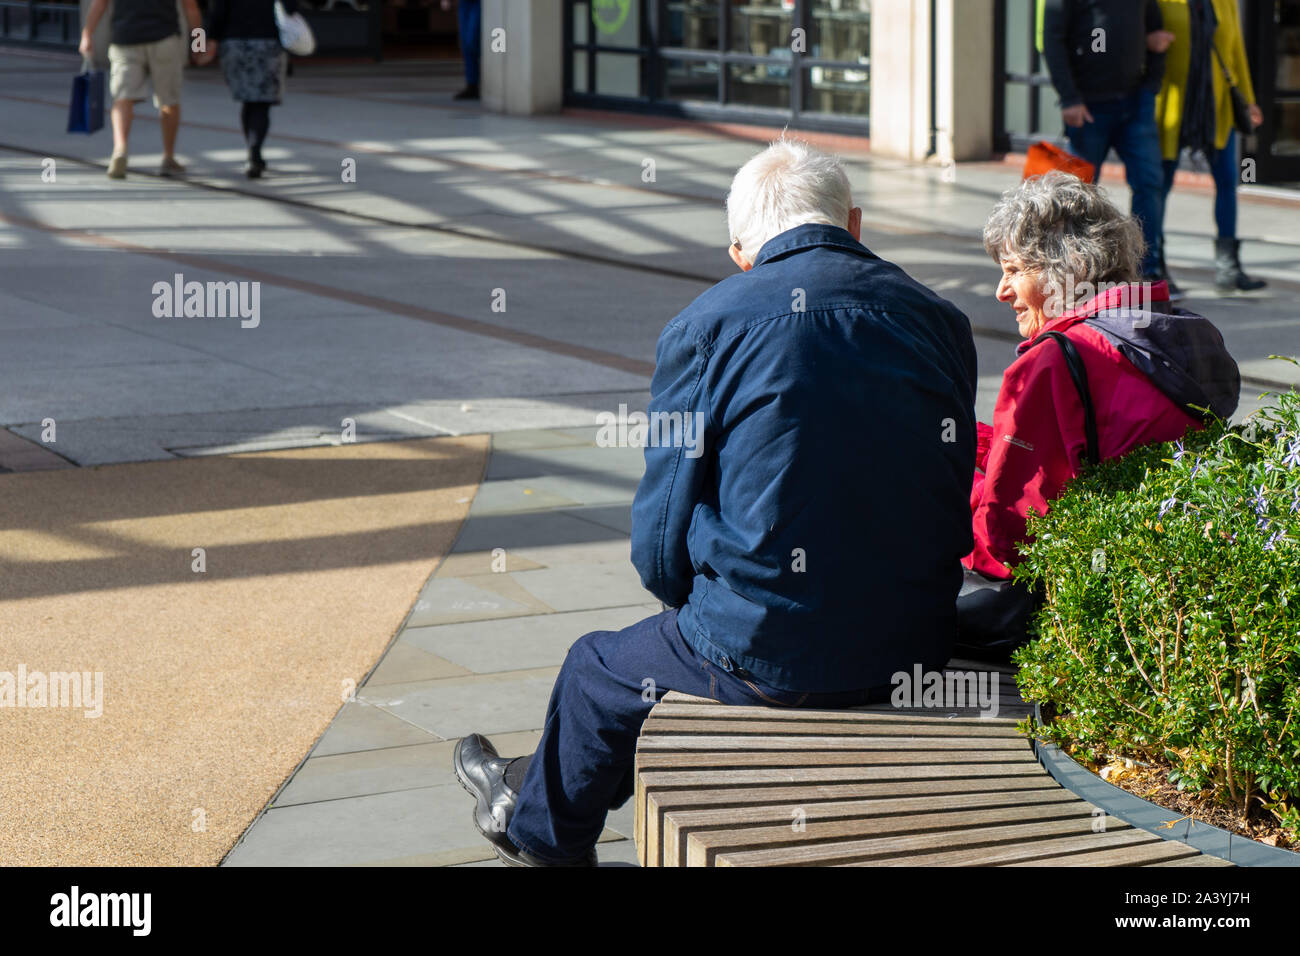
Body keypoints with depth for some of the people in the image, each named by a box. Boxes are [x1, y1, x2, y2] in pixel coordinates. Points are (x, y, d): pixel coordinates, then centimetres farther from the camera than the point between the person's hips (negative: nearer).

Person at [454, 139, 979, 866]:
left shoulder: (704, 327, -8)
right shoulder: (941, 321, 3)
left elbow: (661, 550, -4)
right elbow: (957, 508, 12)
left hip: (769, 653, -5)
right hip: (918, 649, 6)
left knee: (598, 671, 24)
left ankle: (539, 826, 53)